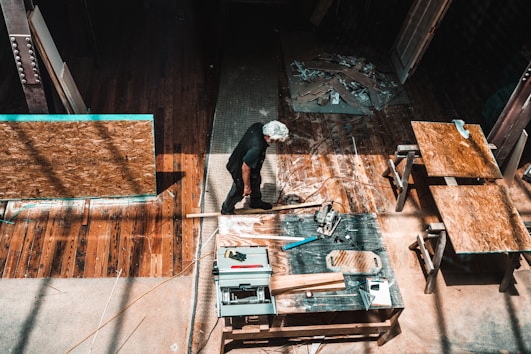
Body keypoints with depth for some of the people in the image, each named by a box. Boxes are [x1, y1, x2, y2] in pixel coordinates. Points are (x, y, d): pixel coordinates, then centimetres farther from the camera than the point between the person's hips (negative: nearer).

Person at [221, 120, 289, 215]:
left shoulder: (259, 126, -21)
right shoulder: (256, 148, -44)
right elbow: (245, 168, -33)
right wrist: (247, 186, -19)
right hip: (240, 170, -8)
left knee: (256, 182, 31)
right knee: (239, 191, 20)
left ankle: (256, 202, 60)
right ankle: (227, 210, 48)